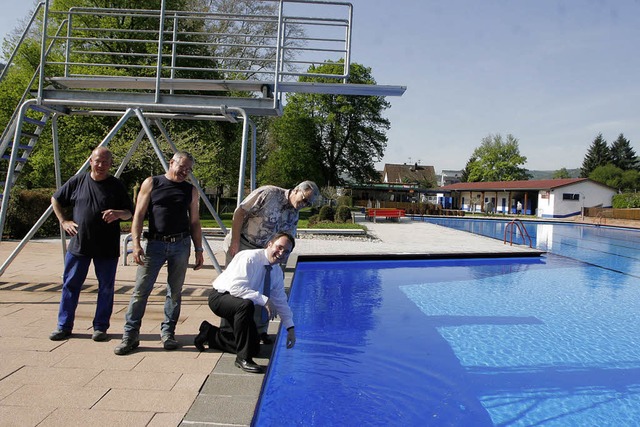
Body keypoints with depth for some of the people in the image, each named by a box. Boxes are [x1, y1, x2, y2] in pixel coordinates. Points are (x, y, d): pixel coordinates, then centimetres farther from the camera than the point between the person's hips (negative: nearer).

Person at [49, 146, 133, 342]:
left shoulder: (116, 185, 0)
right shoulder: (77, 181, 3)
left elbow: (129, 212, 2)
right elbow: (56, 199, 17)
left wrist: (117, 213, -19)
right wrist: (64, 221, 9)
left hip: (107, 248, -1)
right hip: (78, 245, 2)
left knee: (106, 287, 4)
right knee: (70, 284, 7)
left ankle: (100, 327, 16)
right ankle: (64, 326, 19)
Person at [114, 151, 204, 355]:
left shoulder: (191, 190, 11)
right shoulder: (151, 183, 4)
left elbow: (195, 222, 13)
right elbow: (139, 214, 1)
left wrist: (199, 250, 8)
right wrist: (136, 244, -9)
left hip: (181, 244, 2)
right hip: (155, 244, -2)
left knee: (175, 292, 7)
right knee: (141, 290, -3)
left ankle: (168, 333, 18)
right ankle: (130, 335, 6)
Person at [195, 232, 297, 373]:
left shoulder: (277, 273, -1)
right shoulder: (249, 258, -24)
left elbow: (280, 301, 8)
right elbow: (236, 287, -34)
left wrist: (290, 328, 3)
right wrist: (263, 300, -36)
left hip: (241, 306, 8)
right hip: (221, 297, -8)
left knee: (253, 348, 3)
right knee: (246, 305, -39)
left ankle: (210, 333, 22)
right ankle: (243, 358, -25)